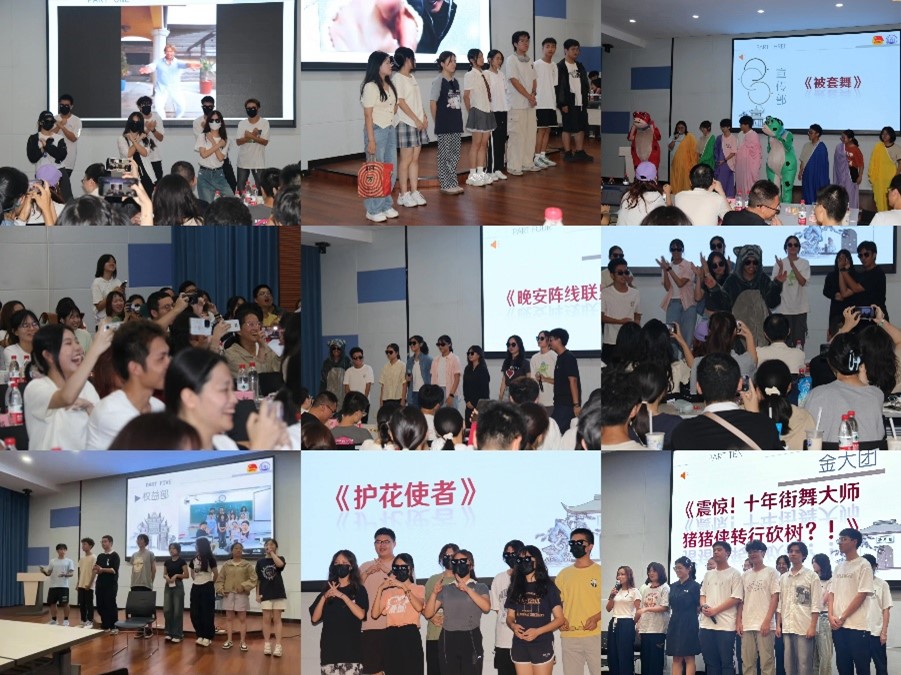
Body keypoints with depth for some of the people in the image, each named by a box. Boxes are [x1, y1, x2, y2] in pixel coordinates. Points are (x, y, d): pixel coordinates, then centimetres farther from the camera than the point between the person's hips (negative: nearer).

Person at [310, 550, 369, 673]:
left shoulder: (359, 589, 6)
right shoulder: (327, 589, 16)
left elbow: (361, 614, -11)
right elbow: (314, 619, 7)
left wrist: (342, 595, -15)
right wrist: (324, 597, -6)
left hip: (351, 647, -3)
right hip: (329, 646, 3)